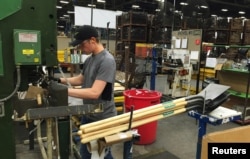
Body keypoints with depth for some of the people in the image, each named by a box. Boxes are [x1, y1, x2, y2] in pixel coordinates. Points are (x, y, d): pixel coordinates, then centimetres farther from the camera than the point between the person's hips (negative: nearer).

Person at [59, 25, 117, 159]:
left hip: (103, 119, -8)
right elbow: (80, 79, 17)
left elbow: (94, 93, -29)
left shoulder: (107, 61, -23)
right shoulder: (90, 59, 5)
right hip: (88, 115, 8)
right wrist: (61, 80, 3)